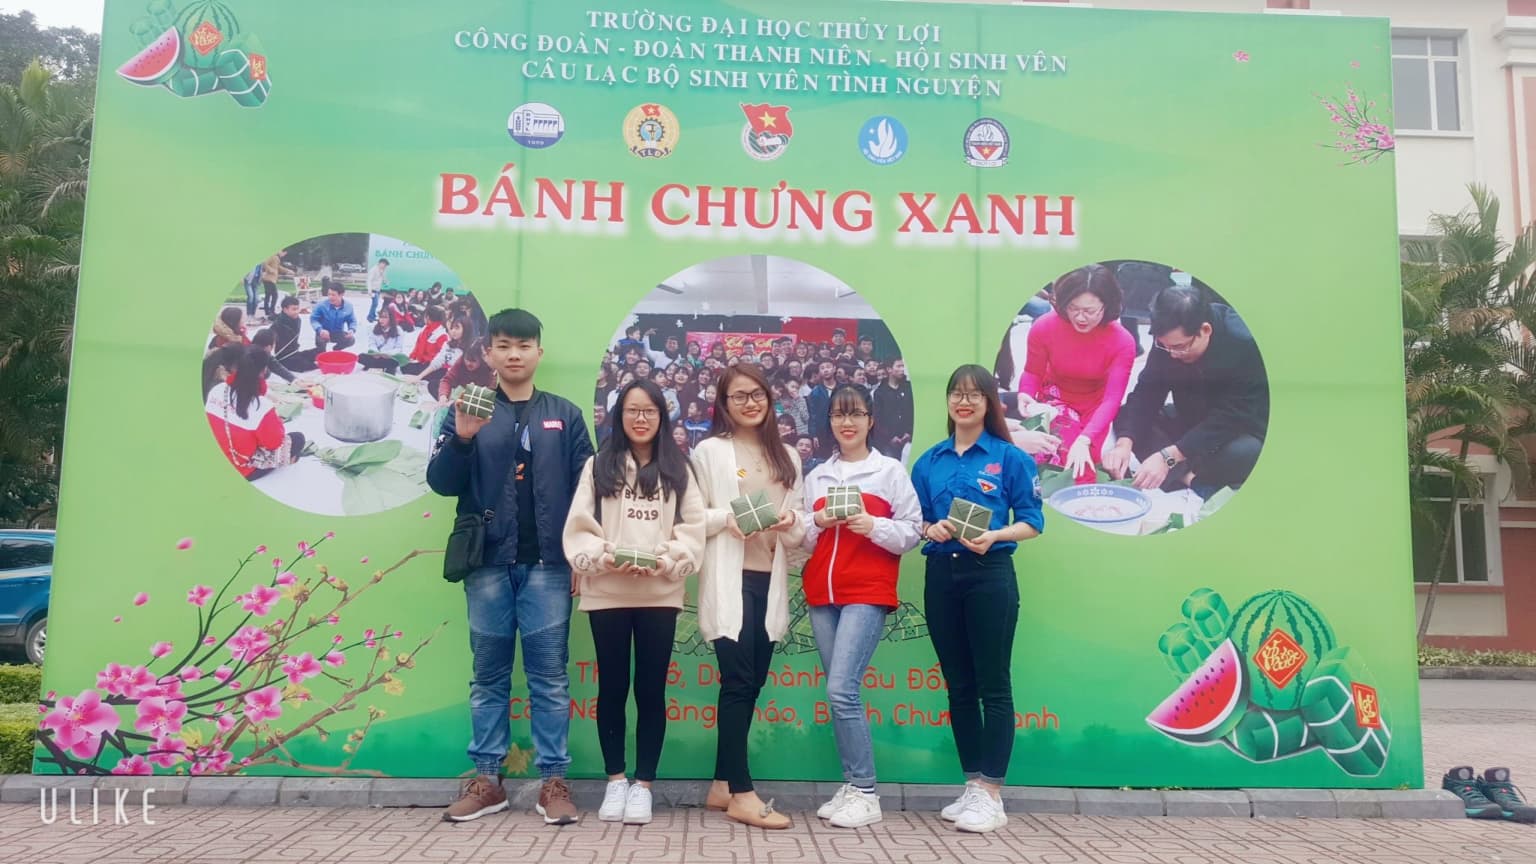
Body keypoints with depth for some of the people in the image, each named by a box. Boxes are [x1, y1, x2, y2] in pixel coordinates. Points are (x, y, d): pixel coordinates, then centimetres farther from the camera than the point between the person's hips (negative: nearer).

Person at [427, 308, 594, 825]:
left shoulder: (565, 416, 8)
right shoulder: (468, 411, 7)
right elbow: (440, 483, 0)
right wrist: (461, 438, -18)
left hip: (547, 565, 0)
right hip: (488, 564, 1)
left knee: (549, 675, 2)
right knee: (489, 675, 8)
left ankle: (554, 782, 8)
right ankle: (486, 780, 17)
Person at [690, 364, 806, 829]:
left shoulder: (787, 456, 14)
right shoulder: (710, 451, 1)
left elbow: (800, 529, 14)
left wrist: (791, 524, -8)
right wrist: (726, 518, -19)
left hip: (770, 581, 5)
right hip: (728, 580, -5)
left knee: (751, 682, 8)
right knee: (739, 680, -8)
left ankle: (722, 785, 19)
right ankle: (742, 793, -2)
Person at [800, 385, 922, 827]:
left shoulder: (891, 470, 3)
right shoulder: (817, 476, 15)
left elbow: (912, 532, -1)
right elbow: (803, 540, 17)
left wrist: (872, 526, -17)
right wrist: (818, 521, -4)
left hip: (868, 593, -5)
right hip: (821, 594, 5)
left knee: (841, 689, -14)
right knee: (840, 693, 5)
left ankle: (866, 794, -4)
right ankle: (851, 787, 14)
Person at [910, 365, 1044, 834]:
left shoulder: (1010, 458, 0)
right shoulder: (929, 461, 11)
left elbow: (1032, 521, -3)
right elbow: (916, 519, 14)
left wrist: (994, 536, -20)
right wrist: (931, 530, -8)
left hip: (990, 574, -4)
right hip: (941, 575, 4)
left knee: (993, 685, -2)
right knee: (958, 685, 10)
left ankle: (991, 794, 5)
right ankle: (972, 785, 20)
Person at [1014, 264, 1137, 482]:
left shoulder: (1122, 341, -22)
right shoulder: (1043, 327, -19)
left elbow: (1112, 399, -26)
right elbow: (1032, 373, -2)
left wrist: (1084, 440, -40)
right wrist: (1025, 395, -27)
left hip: (1095, 408, 1)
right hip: (1055, 401, 0)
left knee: (1083, 462, -15)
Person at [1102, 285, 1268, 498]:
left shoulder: (1245, 345, -30)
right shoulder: (1169, 339, -15)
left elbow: (1231, 418, -32)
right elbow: (1147, 393, -16)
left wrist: (1168, 456, -39)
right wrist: (1124, 442, -34)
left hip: (1241, 431, -6)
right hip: (1192, 423, 6)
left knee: (1247, 454, -39)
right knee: (1125, 416, -11)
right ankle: (1187, 477, -26)